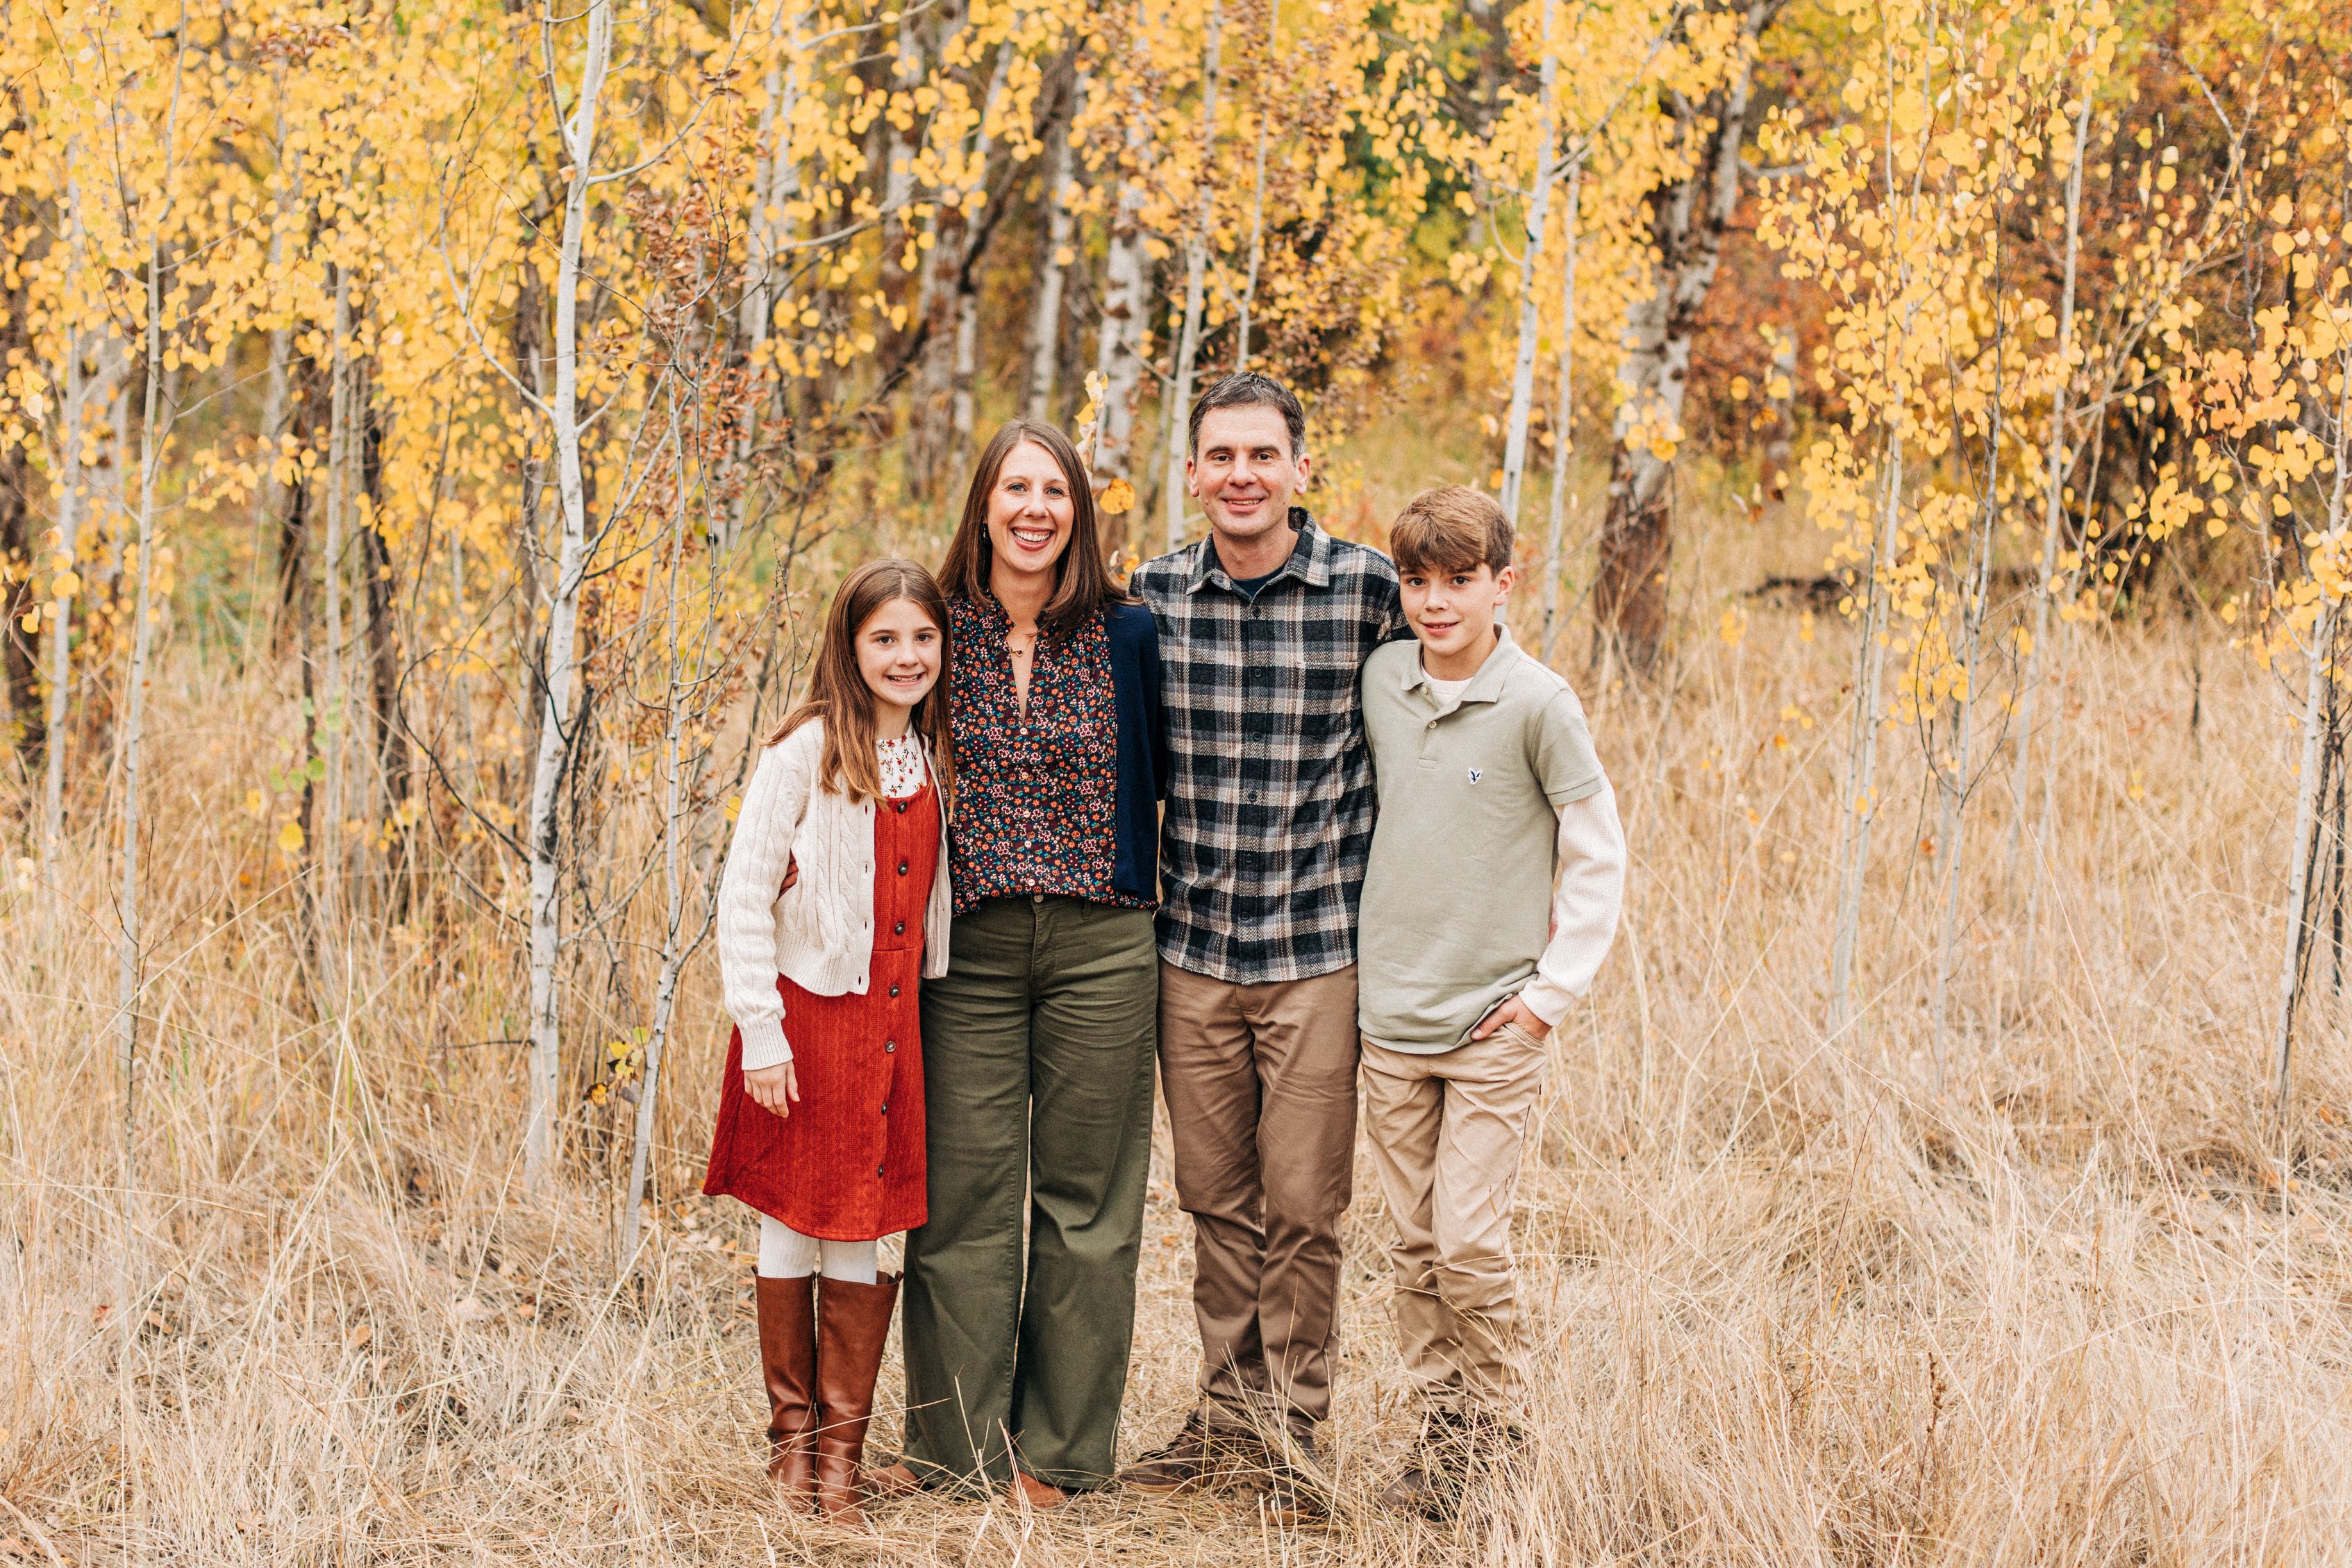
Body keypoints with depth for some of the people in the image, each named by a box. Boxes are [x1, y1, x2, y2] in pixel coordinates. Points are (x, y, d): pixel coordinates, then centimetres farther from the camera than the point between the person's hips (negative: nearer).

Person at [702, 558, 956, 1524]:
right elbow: (743, 897, -10)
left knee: (865, 1235, 6)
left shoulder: (937, 760, 8)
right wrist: (760, 1035, -13)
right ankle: (791, 1439, 19)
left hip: (893, 1027, 4)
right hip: (805, 1019, -4)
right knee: (791, 1229, 6)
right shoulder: (807, 750, -9)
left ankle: (843, 1454, 14)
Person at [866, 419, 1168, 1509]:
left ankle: (1059, 1452, 13)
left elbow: (1163, 776, 13)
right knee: (965, 1194, 1)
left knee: (1084, 1197, 4)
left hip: (1101, 948, 0)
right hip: (969, 948, 0)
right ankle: (953, 1447, 11)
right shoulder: (941, 631, 4)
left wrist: (1161, 892, 8)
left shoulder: (1125, 634, 2)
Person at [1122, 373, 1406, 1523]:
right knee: (1217, 1200, 12)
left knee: (1302, 1210, 1)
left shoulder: (1369, 590, -7)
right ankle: (1227, 1416, 25)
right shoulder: (1152, 596, 2)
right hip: (1191, 951, 3)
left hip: (1317, 950, -3)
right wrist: (1148, 885, 14)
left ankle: (1292, 1436, 14)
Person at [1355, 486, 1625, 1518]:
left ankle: (1498, 1430, 11)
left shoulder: (1537, 702, -9)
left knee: (1469, 1244, -7)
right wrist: (1367, 957, 13)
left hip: (1494, 1024, -4)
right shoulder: (1381, 681, 3)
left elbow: (1598, 859, -3)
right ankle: (1441, 1424, 20)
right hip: (1389, 1019, 4)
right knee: (1414, 1243, 8)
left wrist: (1555, 987, -7)